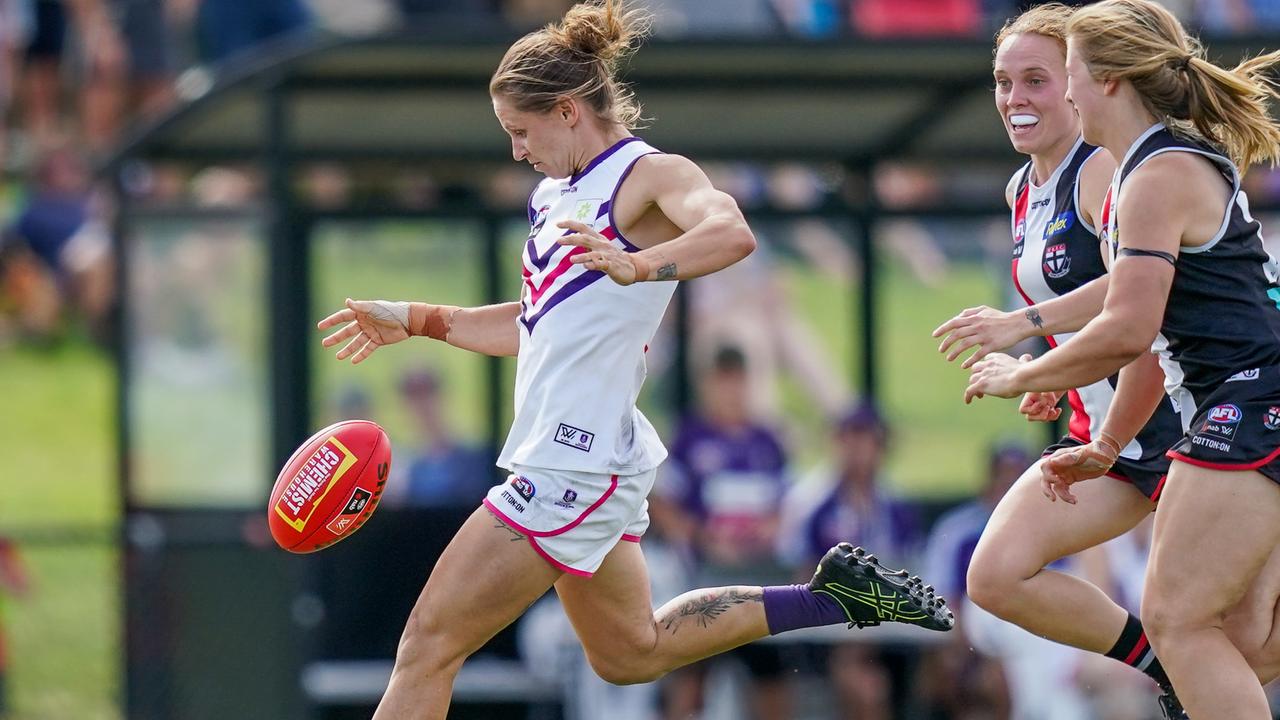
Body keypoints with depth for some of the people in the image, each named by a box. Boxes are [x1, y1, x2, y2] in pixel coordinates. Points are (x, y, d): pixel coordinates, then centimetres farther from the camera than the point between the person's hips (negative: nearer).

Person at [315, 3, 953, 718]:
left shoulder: (651, 174, -10)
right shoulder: (555, 194, 16)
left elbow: (732, 234, -32)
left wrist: (637, 267, -48)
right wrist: (415, 320, 25)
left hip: (577, 462, -10)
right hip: (561, 455, 10)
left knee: (429, 647, -9)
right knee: (631, 654, 23)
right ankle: (836, 593, 27)